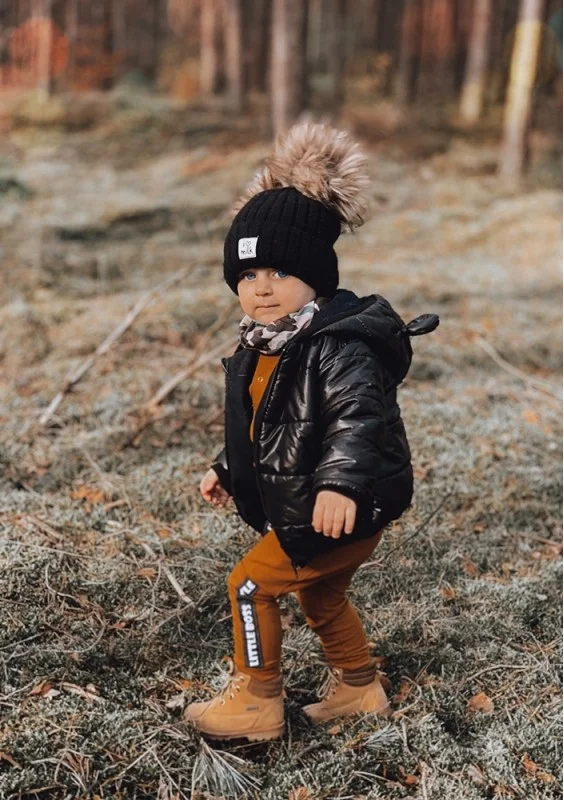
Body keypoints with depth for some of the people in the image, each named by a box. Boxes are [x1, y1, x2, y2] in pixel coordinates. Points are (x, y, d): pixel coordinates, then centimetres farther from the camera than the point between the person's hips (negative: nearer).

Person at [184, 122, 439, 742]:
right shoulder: (263, 349, 6)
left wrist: (339, 483, -52)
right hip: (295, 508, 10)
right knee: (322, 598, 24)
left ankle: (257, 702, 14)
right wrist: (227, 471, 22)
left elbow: (359, 417, -38)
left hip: (343, 512, -10)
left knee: (250, 584, -3)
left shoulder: (339, 345, -25)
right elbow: (257, 426, 20)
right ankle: (359, 690, 44)